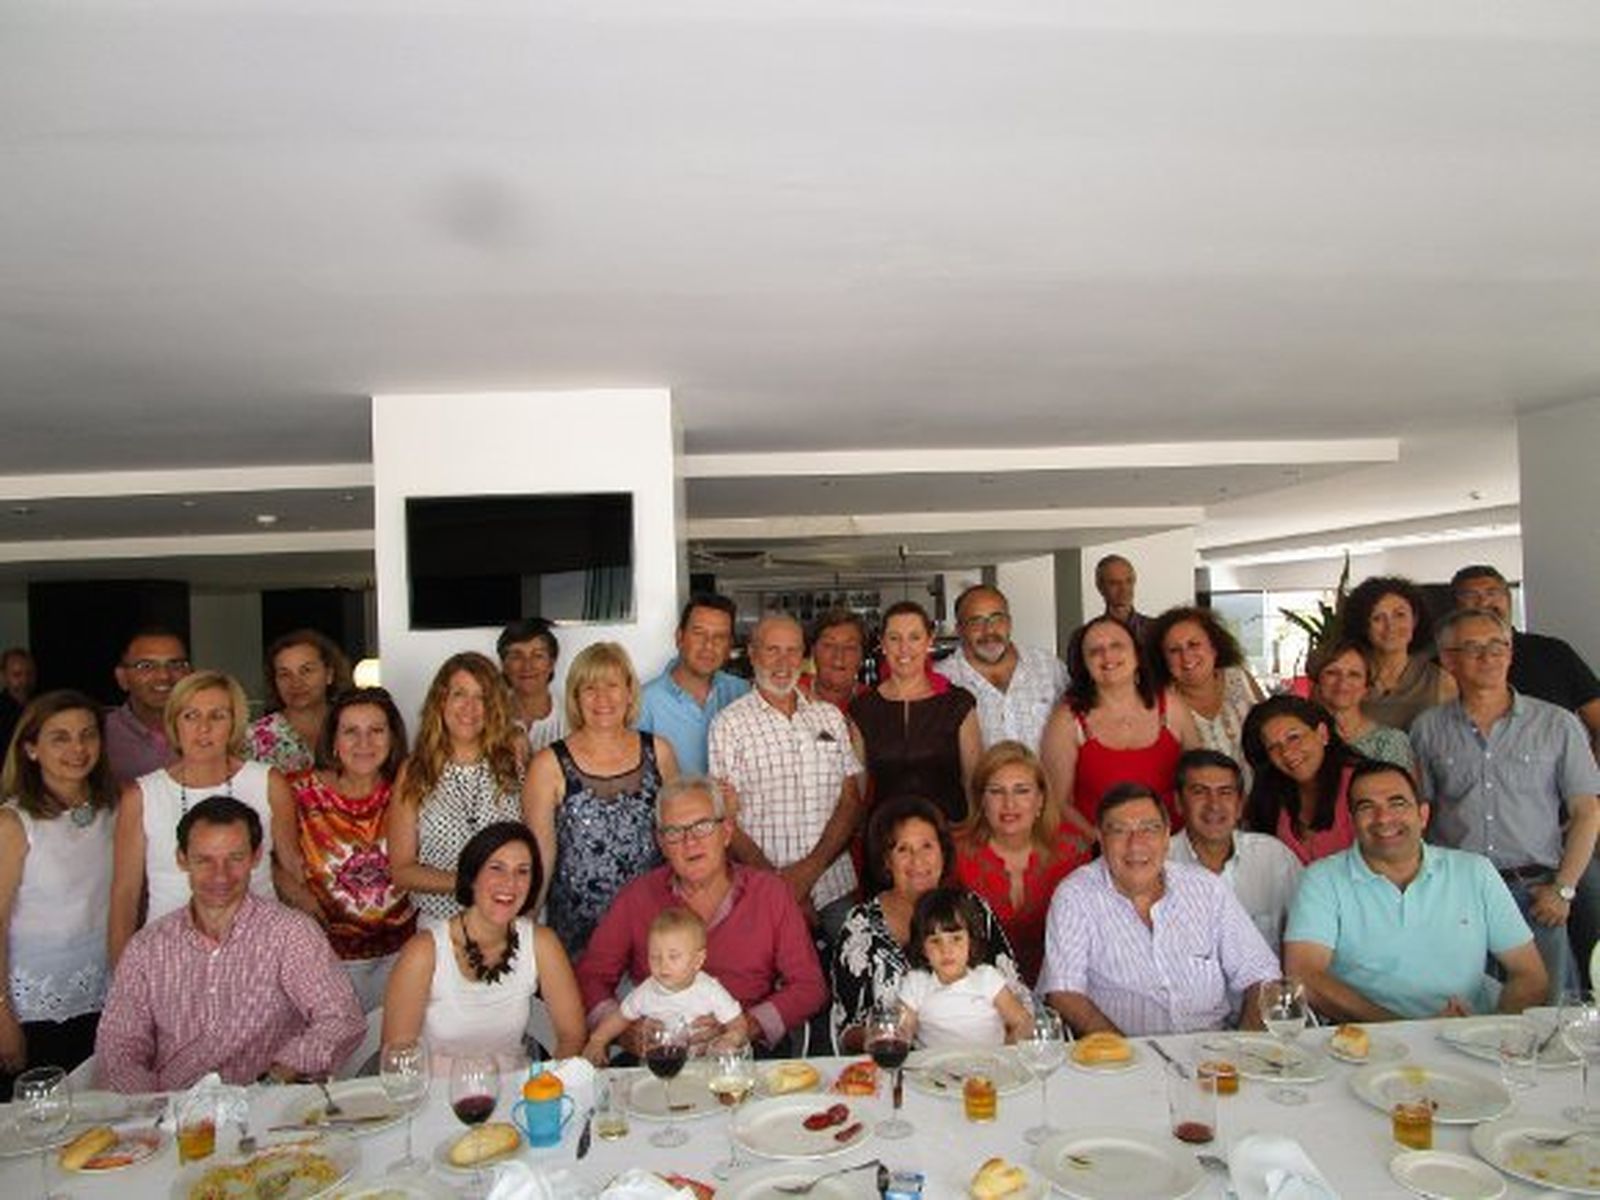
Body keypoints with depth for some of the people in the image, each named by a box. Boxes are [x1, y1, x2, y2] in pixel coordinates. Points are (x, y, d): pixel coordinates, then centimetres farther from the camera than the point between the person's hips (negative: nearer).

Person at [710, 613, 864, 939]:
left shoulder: (831, 717, 12)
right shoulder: (729, 723, 0)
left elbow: (851, 803, 6)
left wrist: (810, 869, -8)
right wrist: (777, 882, -12)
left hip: (834, 885, 3)